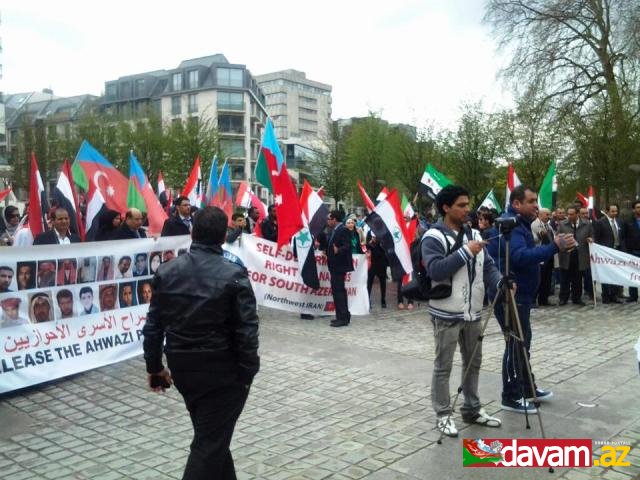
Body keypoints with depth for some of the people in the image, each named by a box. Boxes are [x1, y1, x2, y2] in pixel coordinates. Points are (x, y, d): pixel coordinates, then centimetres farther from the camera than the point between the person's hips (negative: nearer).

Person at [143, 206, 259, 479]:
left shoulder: (167, 272, 0)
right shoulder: (233, 274, -15)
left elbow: (153, 325, 4)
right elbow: (246, 330, -15)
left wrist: (154, 366, 14)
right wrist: (248, 372, -5)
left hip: (181, 367, 6)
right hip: (222, 370, -5)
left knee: (210, 433, 23)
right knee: (211, 441, 4)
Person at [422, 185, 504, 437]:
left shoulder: (474, 234, 11)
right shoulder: (433, 237, -11)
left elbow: (488, 266, 8)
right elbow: (435, 270, -24)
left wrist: (500, 282, -12)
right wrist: (465, 252, -23)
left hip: (473, 313, 7)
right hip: (447, 314, -7)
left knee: (473, 363, 16)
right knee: (443, 366, 4)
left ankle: (472, 409, 30)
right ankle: (443, 415, 15)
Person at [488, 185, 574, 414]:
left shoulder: (518, 224, 14)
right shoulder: (509, 225, -20)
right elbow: (520, 256, -37)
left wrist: (552, 245, 4)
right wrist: (554, 247, -42)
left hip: (519, 293, 11)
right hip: (509, 295, -11)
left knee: (522, 341, 19)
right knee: (515, 344, -4)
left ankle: (527, 388, 32)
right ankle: (511, 397, 6)